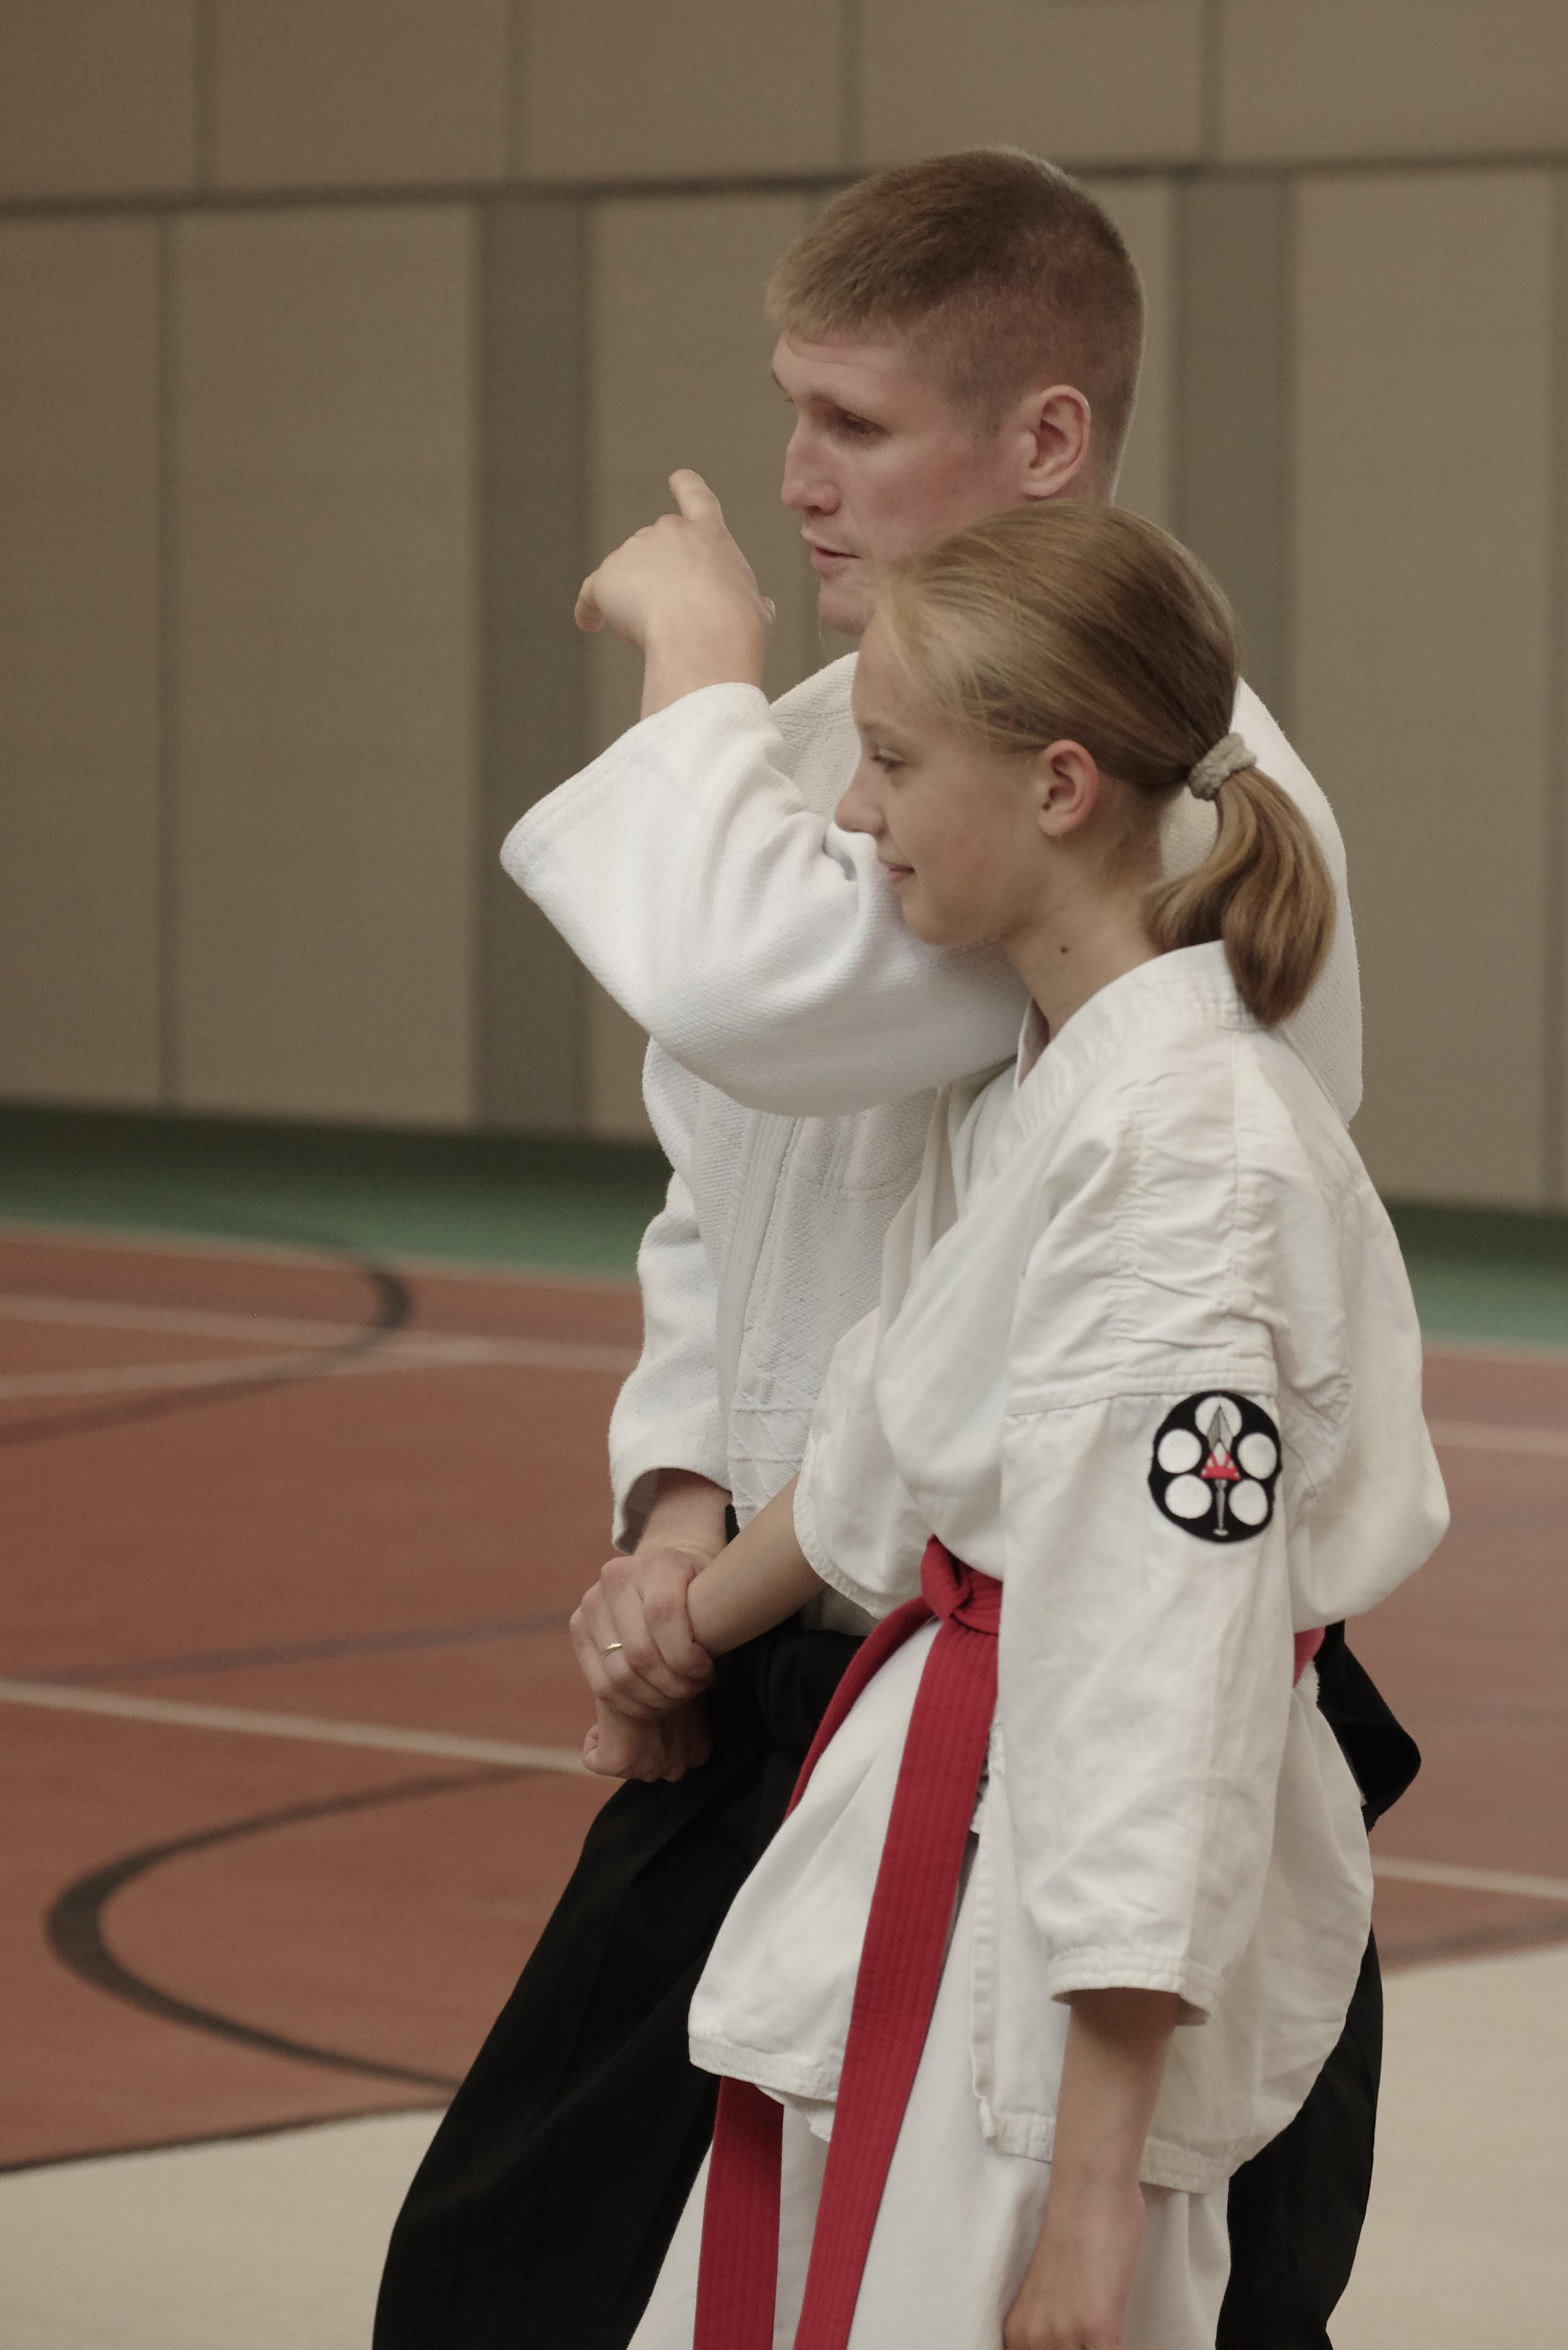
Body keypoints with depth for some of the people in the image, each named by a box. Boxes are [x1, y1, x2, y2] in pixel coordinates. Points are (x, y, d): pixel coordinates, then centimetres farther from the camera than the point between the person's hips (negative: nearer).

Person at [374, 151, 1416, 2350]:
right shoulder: (832, 744, 8)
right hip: (789, 1659, 8)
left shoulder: (1171, 773, -20)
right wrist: (679, 1501, 0)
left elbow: (756, 990, -34)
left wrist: (698, 667, -15)